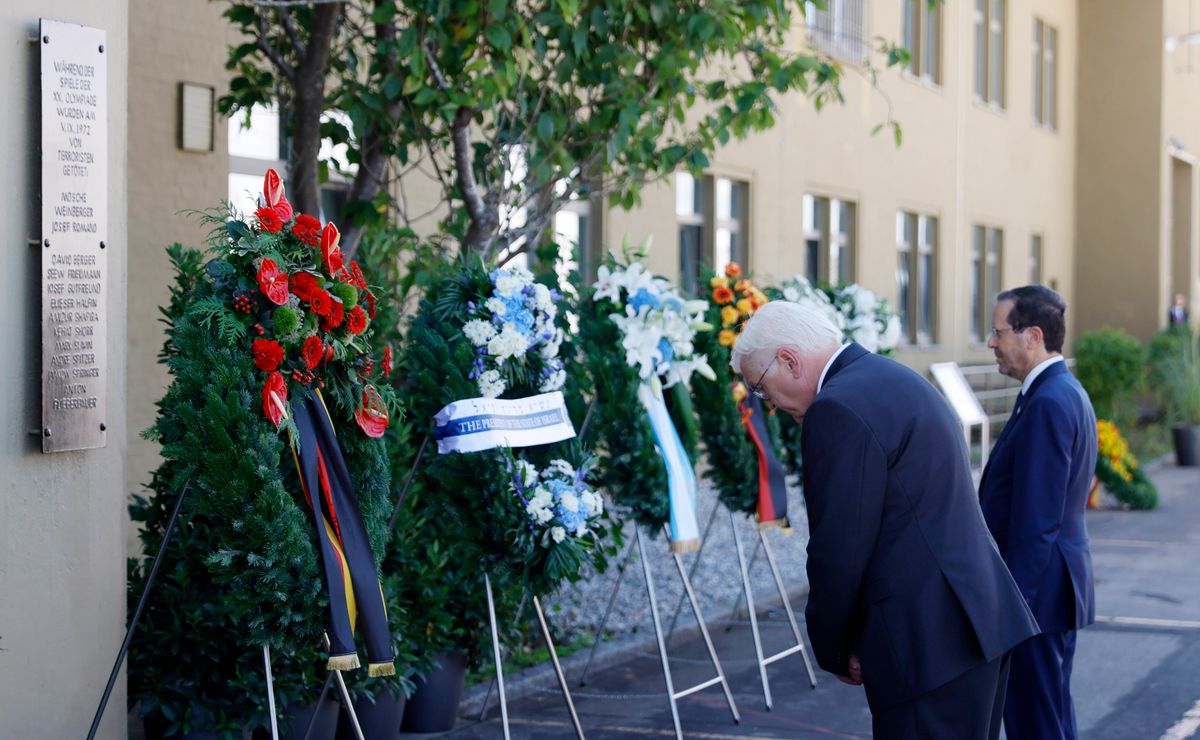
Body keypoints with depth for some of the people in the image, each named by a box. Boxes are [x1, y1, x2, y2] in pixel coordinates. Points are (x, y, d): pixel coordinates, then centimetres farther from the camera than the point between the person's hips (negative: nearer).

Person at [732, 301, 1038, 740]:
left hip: (931, 645, -10)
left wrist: (832, 651, 0)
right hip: (979, 621, 10)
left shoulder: (839, 410, -15)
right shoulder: (896, 382, 16)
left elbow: (839, 551, -16)